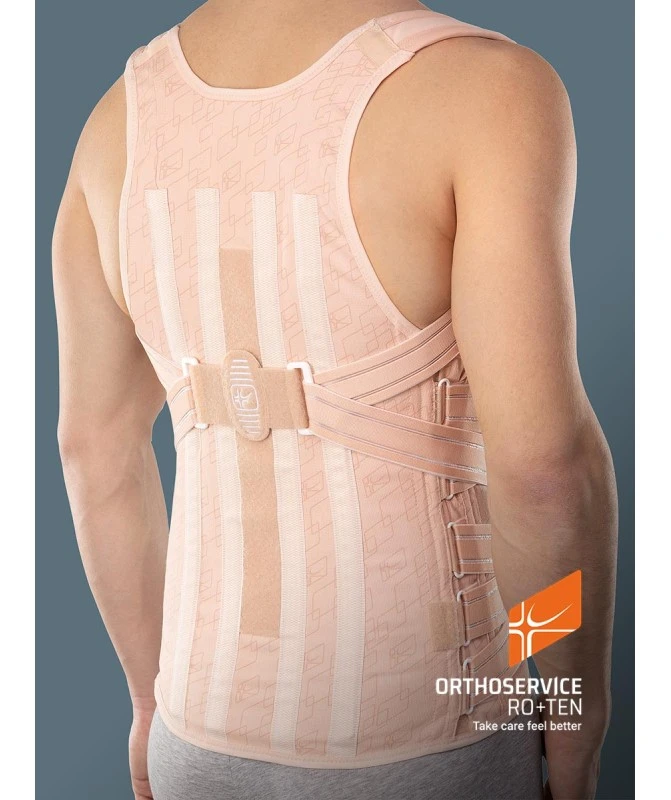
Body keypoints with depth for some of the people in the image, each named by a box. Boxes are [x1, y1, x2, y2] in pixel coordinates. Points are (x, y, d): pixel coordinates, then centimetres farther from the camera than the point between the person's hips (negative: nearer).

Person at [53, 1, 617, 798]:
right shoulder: (487, 87, -18)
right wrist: (578, 732, -7)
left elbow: (95, 441, 5)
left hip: (222, 729, 5)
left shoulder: (124, 112, 1)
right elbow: (541, 456, -25)